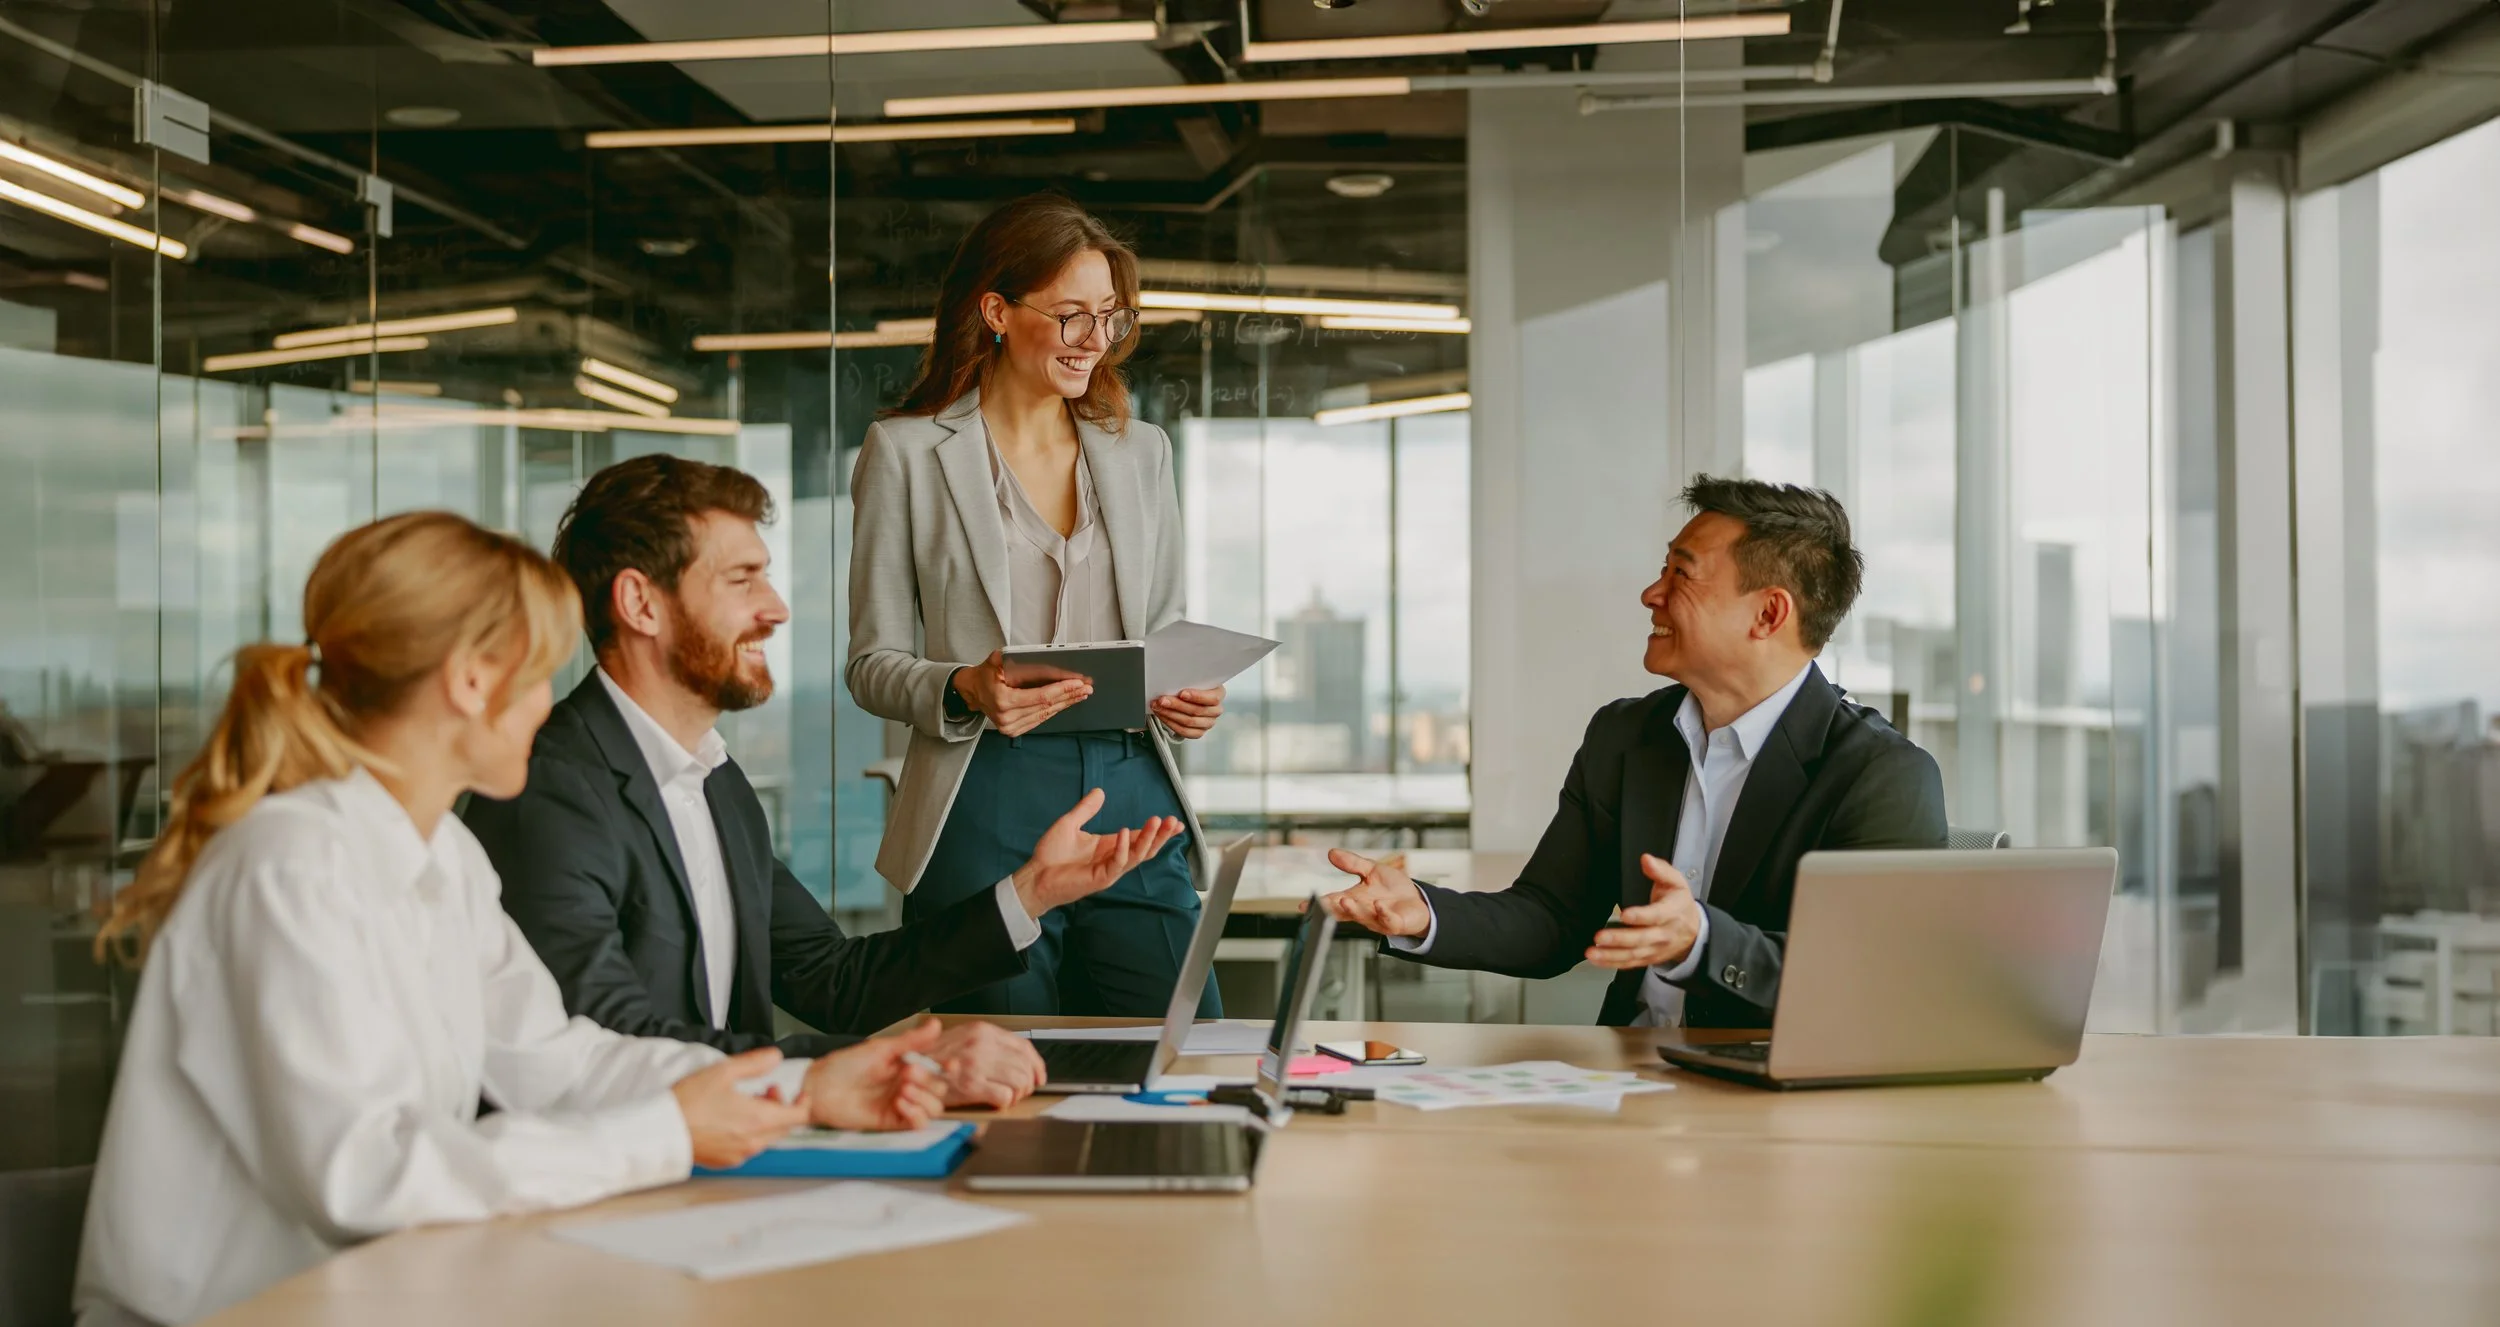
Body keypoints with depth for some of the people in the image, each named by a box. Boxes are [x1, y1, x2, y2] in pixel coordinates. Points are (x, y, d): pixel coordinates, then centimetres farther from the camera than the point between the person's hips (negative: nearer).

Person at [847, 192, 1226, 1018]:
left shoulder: (1141, 453, 15)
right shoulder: (907, 452, 3)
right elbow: (873, 662, 4)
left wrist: (1189, 700, -1)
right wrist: (963, 691, -16)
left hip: (1134, 803, 3)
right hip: (984, 815, -3)